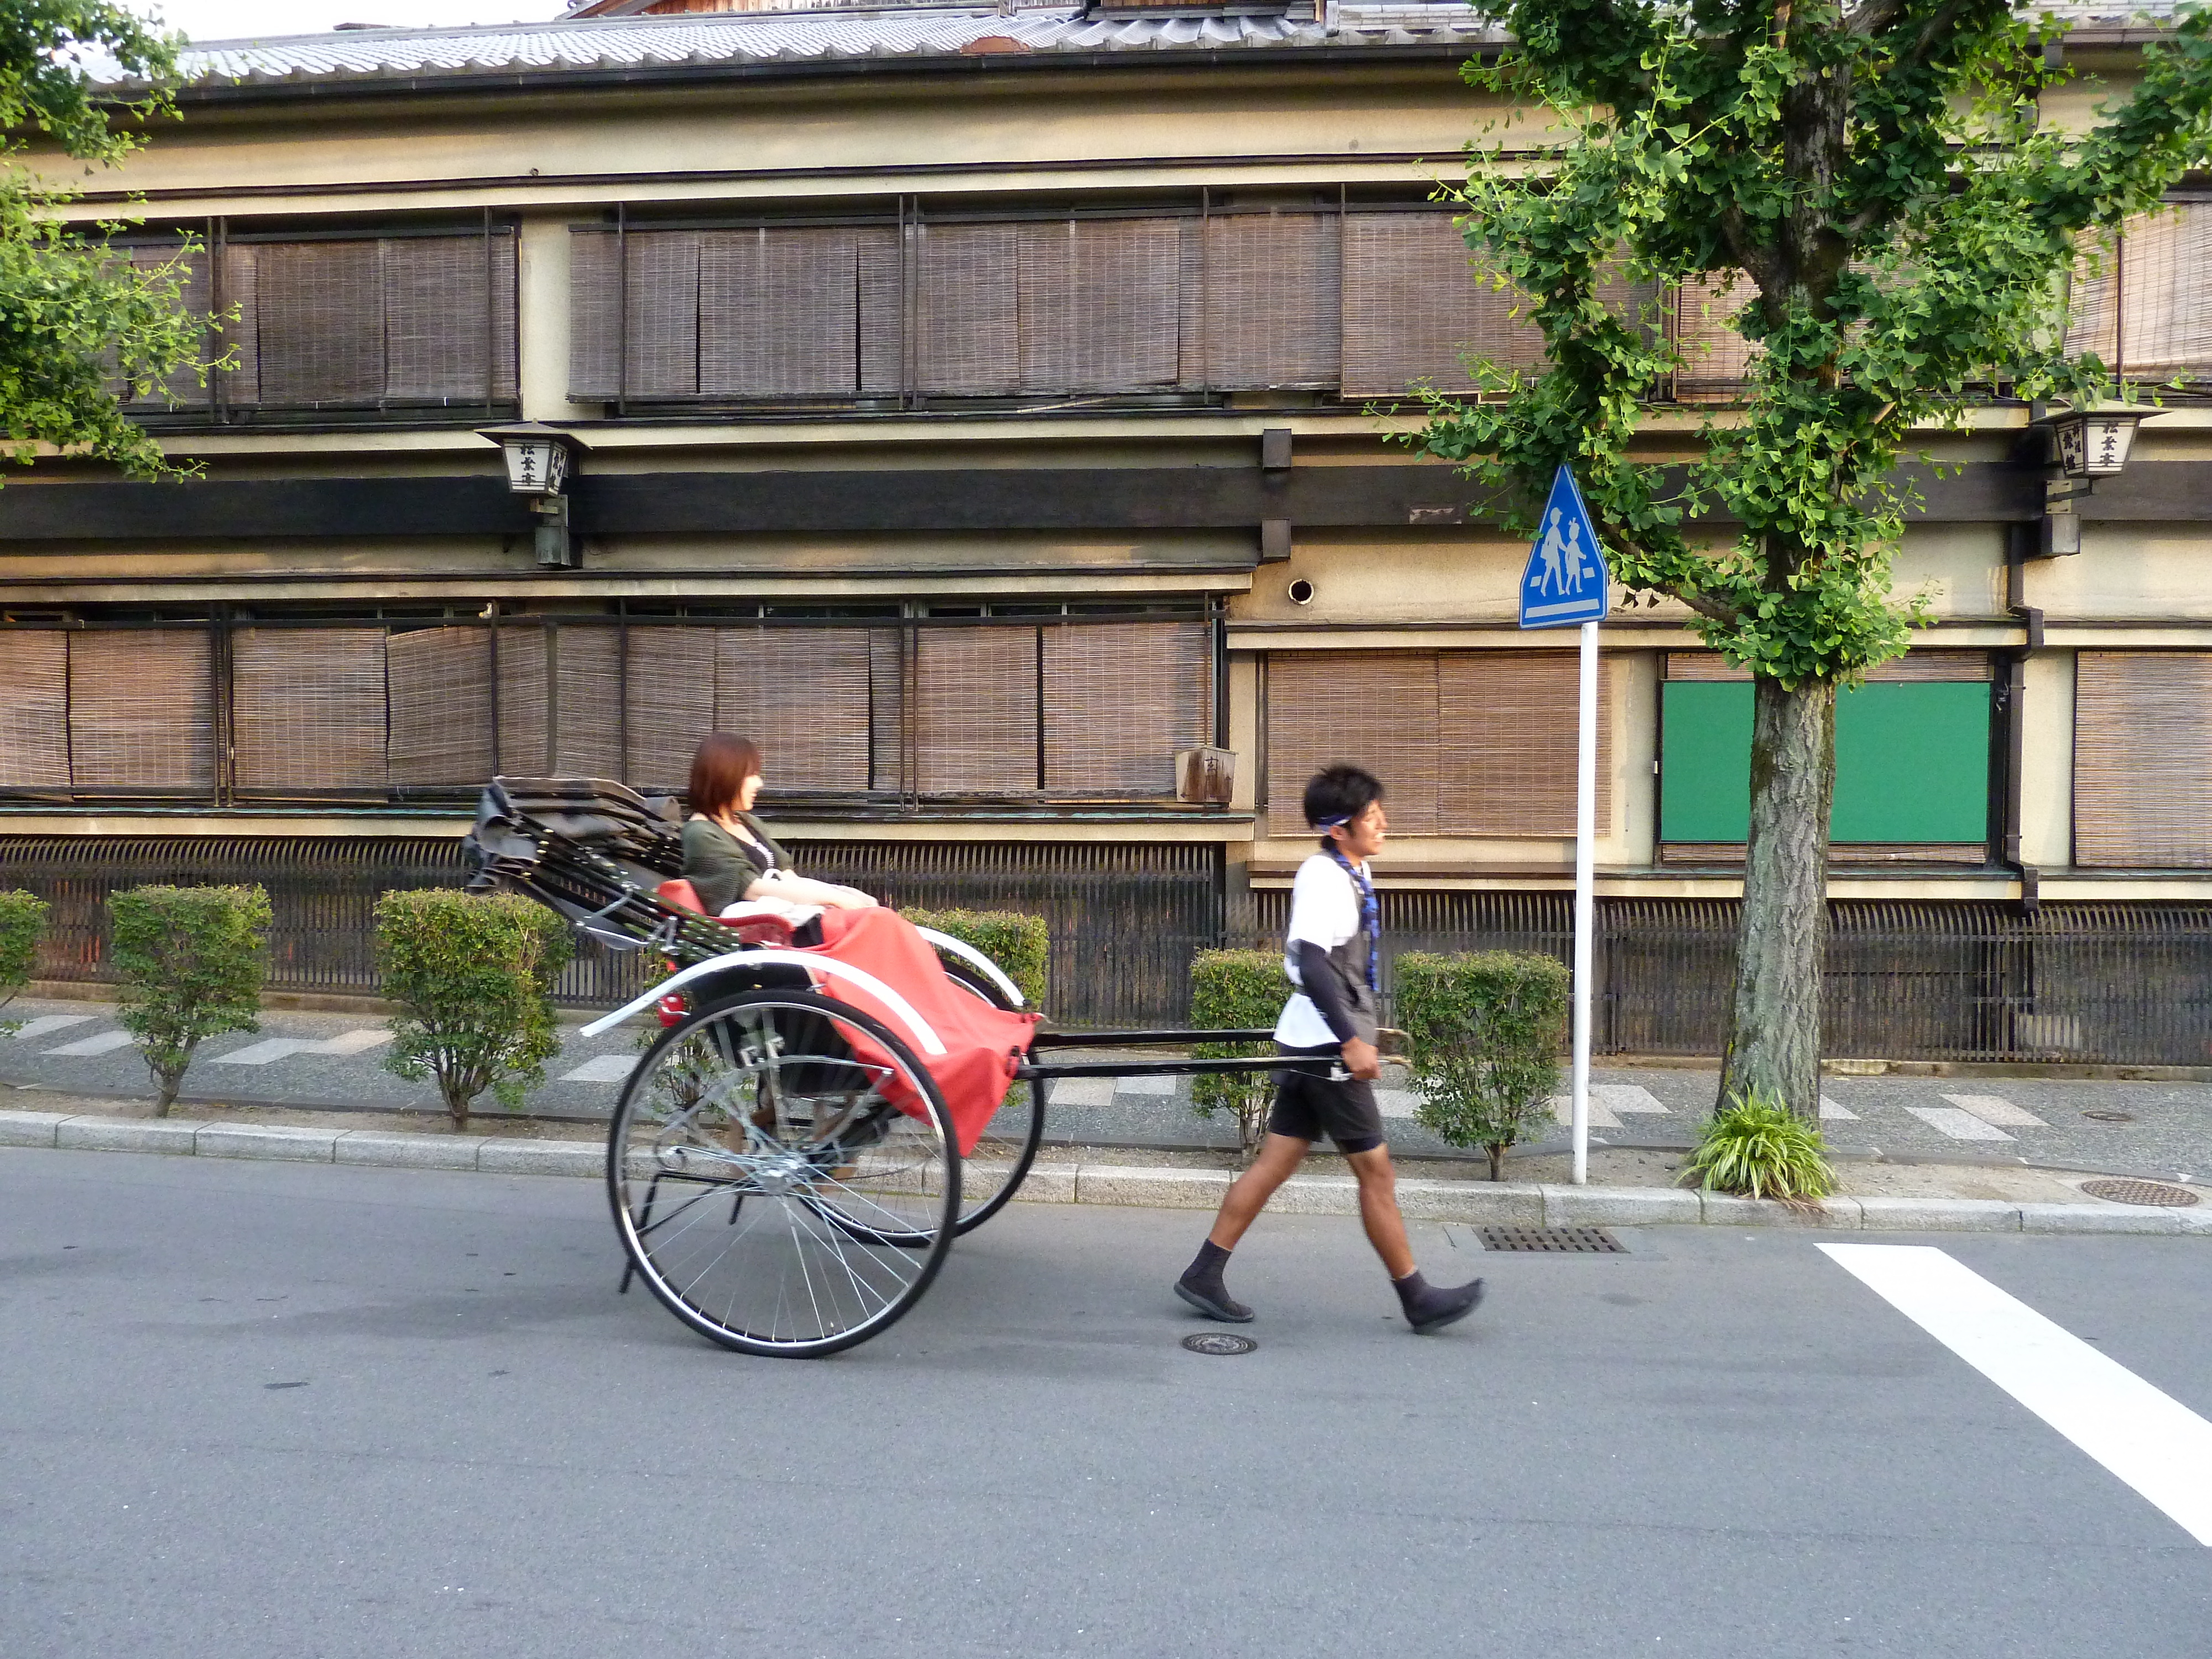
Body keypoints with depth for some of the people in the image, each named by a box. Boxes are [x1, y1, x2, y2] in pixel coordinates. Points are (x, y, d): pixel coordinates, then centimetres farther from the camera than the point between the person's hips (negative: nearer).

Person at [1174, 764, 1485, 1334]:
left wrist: (1360, 1029, 24)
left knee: (1276, 1162, 10)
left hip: (1319, 1040, 9)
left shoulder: (1353, 872, 11)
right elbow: (1313, 964, -26)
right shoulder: (1323, 878, -18)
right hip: (1326, 1042, -9)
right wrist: (1352, 1041, -28)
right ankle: (1417, 1299, 12)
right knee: (1375, 1170, 1)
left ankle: (1204, 1275, 15)